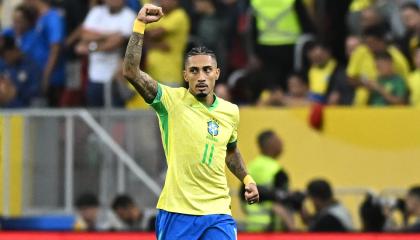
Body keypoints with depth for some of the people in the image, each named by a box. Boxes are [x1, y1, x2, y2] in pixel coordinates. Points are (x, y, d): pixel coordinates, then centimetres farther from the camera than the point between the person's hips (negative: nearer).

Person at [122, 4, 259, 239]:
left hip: (217, 214, 3)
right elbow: (131, 71, -18)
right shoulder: (171, 101, -5)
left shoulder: (231, 112, 9)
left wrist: (246, 179, 16)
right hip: (176, 212, -3)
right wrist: (140, 24, -21)